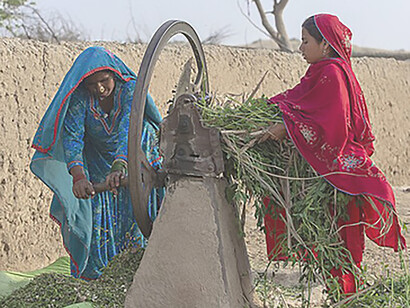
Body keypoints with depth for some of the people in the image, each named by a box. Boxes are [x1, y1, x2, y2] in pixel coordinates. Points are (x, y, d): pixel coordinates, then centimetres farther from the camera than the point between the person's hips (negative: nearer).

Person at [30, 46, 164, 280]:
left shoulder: (130, 89, -27)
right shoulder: (79, 98, -23)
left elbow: (129, 131, -41)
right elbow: (72, 137, -32)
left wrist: (119, 167, -58)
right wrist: (78, 175, -51)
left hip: (131, 158, -1)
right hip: (96, 162, 1)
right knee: (96, 211, -6)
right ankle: (95, 271, 9)